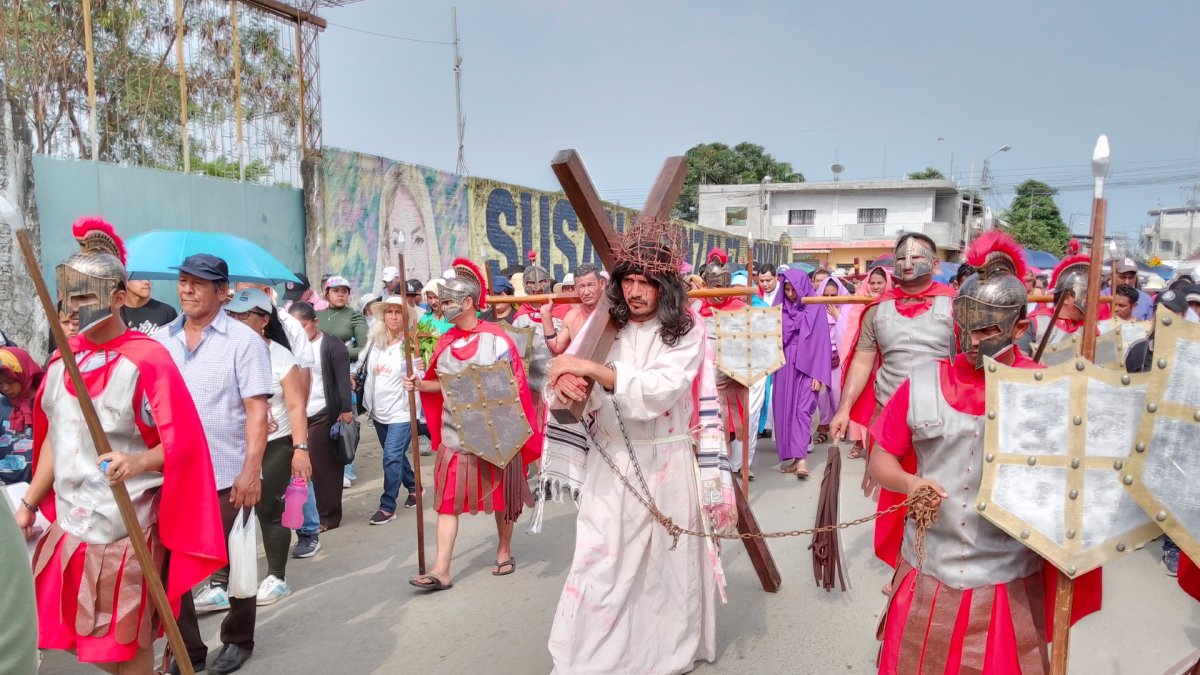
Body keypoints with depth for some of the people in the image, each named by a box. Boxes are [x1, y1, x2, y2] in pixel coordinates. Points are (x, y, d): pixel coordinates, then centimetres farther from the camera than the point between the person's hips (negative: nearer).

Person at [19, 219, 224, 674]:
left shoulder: (147, 359, -15)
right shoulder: (64, 359, 6)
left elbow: (182, 442, -15)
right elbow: (54, 436, 16)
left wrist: (138, 462, -33)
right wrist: (29, 503, 17)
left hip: (128, 526, -6)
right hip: (69, 521, 6)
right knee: (74, 635, 14)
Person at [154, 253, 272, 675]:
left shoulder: (243, 341, -5)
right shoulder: (159, 341, 7)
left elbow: (256, 411, -10)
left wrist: (251, 470, -18)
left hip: (228, 477, -4)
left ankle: (238, 641, 29)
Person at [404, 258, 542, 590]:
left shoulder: (495, 338, -11)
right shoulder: (447, 342, 6)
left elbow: (514, 383, -8)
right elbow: (444, 384, 13)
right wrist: (419, 384, -3)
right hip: (455, 432, 4)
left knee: (500, 493, 10)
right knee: (448, 498, 0)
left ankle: (505, 551, 31)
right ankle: (441, 570, 2)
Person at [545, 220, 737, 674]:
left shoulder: (686, 332, -8)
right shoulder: (605, 327, 2)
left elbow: (658, 391, -23)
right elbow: (576, 383, -5)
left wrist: (591, 368, -31)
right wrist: (567, 383, -29)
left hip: (666, 465, -2)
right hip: (612, 464, 2)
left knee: (667, 565, 11)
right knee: (603, 566, 2)